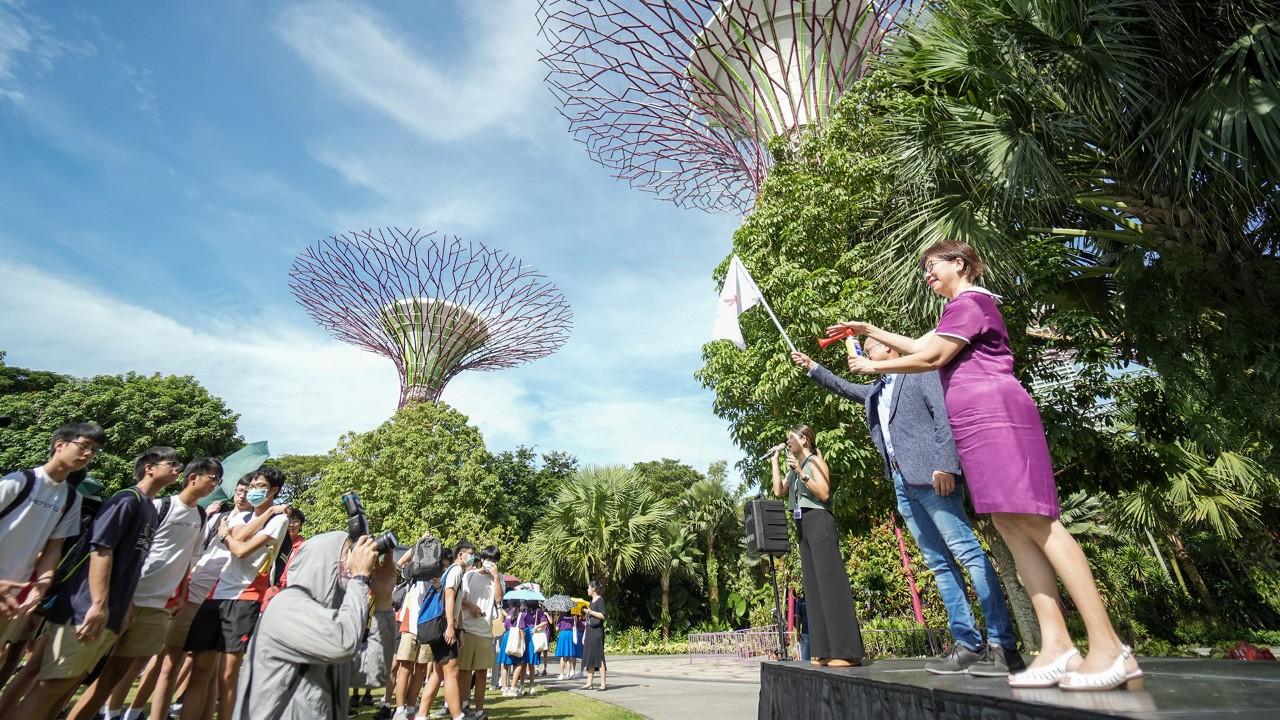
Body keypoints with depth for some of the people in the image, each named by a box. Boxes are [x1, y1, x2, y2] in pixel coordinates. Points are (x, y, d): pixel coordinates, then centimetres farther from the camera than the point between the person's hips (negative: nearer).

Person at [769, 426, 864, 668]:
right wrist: (775, 463, 11)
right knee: (813, 584, 5)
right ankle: (825, 651, 7)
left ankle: (848, 651, -11)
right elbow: (779, 491, 10)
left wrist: (801, 473, -17)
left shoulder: (816, 461, 0)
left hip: (818, 521, -8)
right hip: (802, 525, 8)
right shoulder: (794, 468, 21)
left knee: (830, 580, -11)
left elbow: (824, 493, -13)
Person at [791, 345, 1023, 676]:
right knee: (939, 562, 5)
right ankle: (967, 643, 7)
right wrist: (811, 367, 37)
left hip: (930, 476, -8)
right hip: (902, 482, 8)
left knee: (967, 552, -10)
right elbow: (844, 387, 40)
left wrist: (945, 464, -19)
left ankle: (1002, 645, -7)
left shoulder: (920, 371, 3)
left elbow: (943, 414, -9)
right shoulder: (876, 391, 26)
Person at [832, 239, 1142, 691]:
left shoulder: (969, 301, -1)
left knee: (1031, 520, -15)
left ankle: (1108, 646, -13)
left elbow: (931, 358, -8)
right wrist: (871, 331, 29)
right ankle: (1056, 644, -2)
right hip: (981, 424, 10)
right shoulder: (965, 307, 30)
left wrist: (873, 365, 1)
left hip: (994, 415, -10)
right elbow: (920, 345, 32)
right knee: (1009, 524, 0)